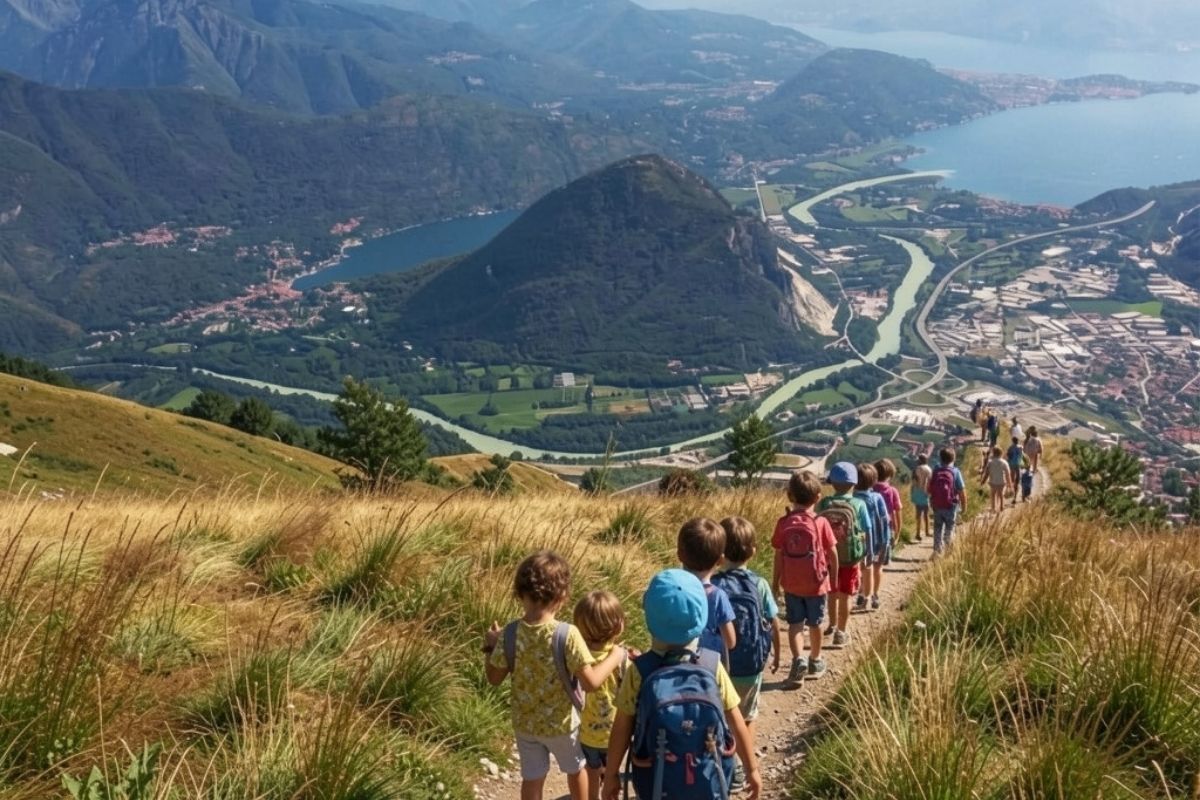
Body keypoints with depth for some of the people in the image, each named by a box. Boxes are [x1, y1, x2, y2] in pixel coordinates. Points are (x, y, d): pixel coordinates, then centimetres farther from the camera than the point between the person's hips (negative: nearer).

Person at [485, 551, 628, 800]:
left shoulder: (510, 633, -17)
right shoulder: (567, 634, -27)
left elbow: (494, 678, -6)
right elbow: (591, 682, -23)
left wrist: (491, 647, 9)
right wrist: (615, 656, -9)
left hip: (525, 723, 2)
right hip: (561, 722, -2)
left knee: (532, 779, 21)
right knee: (576, 768, 27)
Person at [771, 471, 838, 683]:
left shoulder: (784, 523, -7)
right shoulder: (821, 523, -11)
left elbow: (778, 554, -3)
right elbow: (832, 552, -6)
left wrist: (775, 581, 8)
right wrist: (834, 573, 10)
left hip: (791, 584, 1)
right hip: (816, 583, -1)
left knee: (795, 623, 9)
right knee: (815, 624, 15)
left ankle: (798, 659, -9)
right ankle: (815, 661, 29)